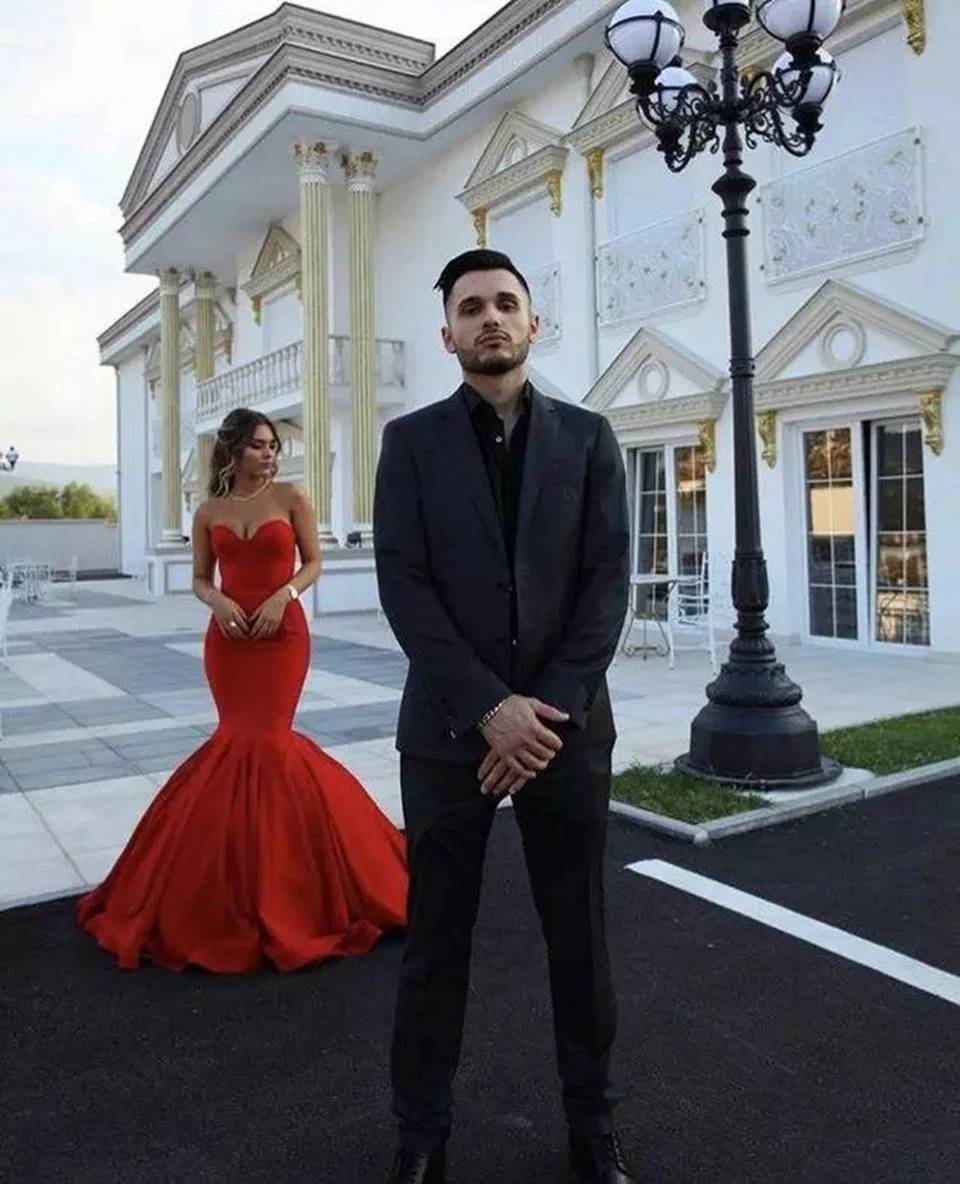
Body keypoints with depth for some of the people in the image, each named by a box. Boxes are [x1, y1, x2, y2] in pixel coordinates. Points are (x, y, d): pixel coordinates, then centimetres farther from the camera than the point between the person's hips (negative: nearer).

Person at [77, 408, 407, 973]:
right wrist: (218, 601, -11)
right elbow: (201, 578, 11)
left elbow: (313, 563, 2)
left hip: (282, 633, -2)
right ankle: (249, 875, 22)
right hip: (228, 636, 3)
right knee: (245, 739, 5)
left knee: (262, 739, -6)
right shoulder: (209, 512, 7)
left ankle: (267, 883, 11)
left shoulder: (291, 498, 0)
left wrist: (284, 595, -15)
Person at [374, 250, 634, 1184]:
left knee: (579, 939, 11)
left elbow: (608, 581, -1)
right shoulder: (410, 441, 3)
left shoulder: (587, 437, 6)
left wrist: (549, 710, -11)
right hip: (448, 730, -1)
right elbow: (404, 586, -5)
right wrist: (490, 707, -13)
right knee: (435, 941, 9)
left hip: (568, 725, 1)